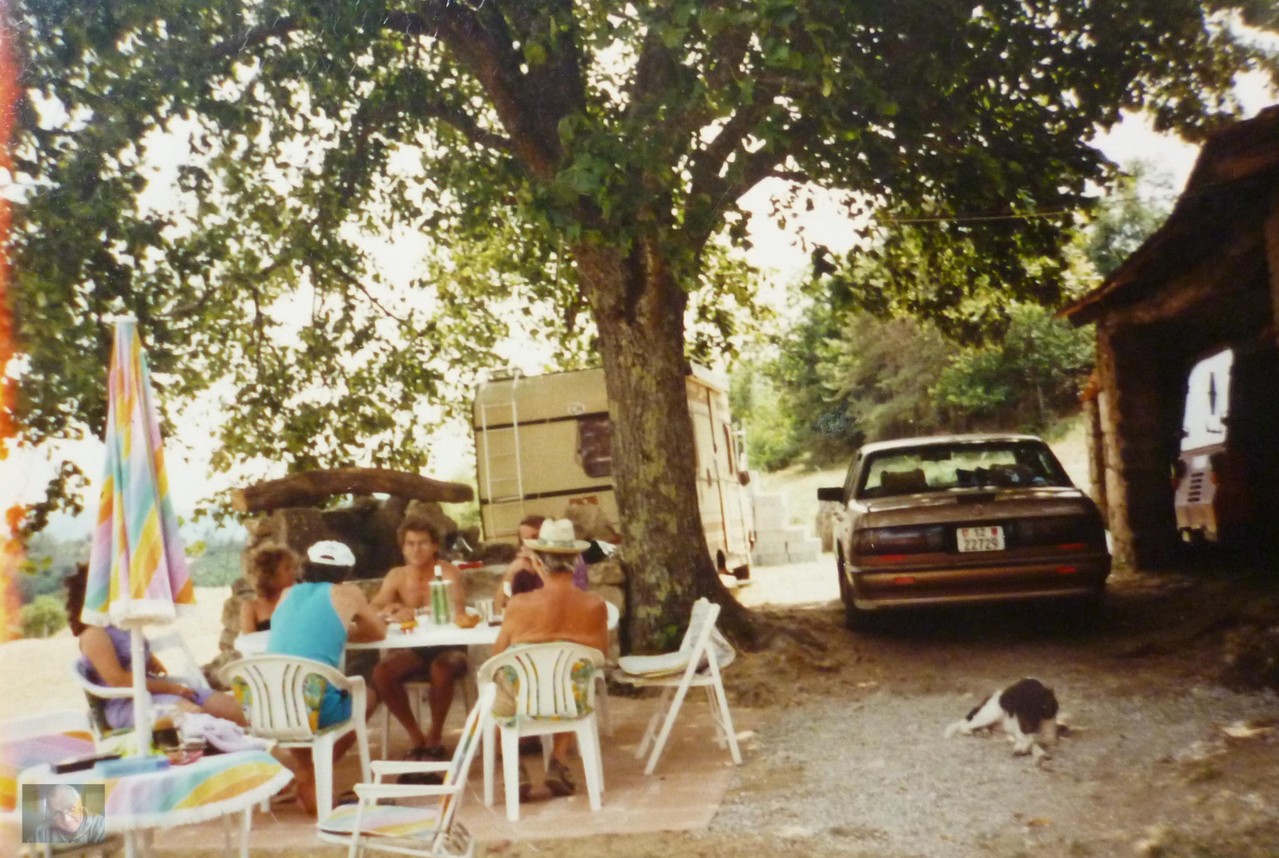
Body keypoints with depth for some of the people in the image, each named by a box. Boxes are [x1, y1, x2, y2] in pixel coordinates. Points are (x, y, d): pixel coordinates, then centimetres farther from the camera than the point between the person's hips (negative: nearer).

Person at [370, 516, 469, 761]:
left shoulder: (448, 572, -7)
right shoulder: (396, 576, 6)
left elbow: (458, 611, -22)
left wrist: (414, 613, -33)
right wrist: (390, 610, -27)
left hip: (447, 648, -4)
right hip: (413, 650, 4)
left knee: (440, 671, -35)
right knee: (381, 672, -23)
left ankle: (434, 739, -10)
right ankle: (415, 736, -4)